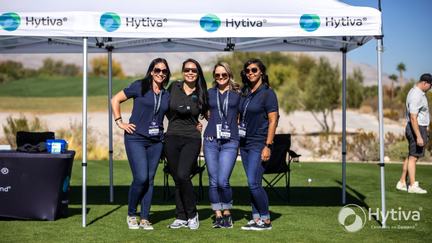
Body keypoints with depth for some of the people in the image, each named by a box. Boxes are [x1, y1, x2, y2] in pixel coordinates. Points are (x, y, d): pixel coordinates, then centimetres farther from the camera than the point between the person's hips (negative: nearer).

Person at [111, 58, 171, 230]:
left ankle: (144, 219, 13)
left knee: (149, 180, 5)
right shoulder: (139, 86, -1)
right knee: (141, 178, -12)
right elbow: (115, 100, 0)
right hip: (136, 139, -5)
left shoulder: (167, 95, 13)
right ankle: (131, 214, 8)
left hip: (156, 141, 5)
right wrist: (120, 122, -5)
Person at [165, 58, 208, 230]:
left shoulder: (201, 94, 3)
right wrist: (175, 121, 12)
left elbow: (207, 113, 17)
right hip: (172, 138, 2)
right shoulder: (174, 87, 4)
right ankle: (181, 217, 15)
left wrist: (199, 124, 4)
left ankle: (192, 214, 0)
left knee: (183, 176, -18)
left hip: (191, 139, -2)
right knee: (177, 179, 5)